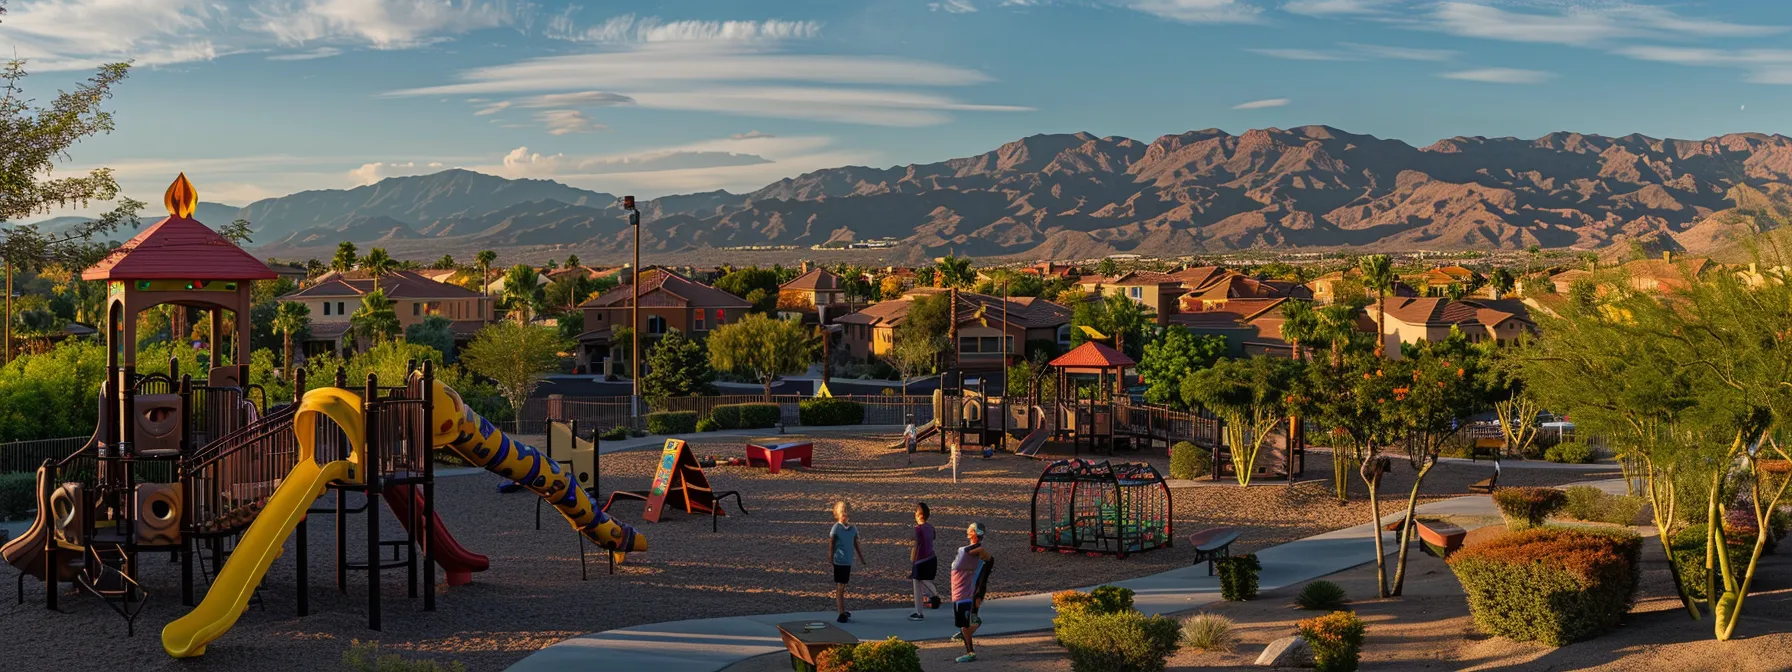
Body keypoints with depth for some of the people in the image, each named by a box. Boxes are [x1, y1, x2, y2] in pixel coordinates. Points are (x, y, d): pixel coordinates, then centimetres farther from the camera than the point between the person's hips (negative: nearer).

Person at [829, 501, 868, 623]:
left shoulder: (853, 529, 5)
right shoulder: (836, 529, -11)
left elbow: (856, 546, 12)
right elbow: (831, 546, -8)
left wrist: (863, 561, 13)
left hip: (848, 562, 5)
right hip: (839, 562, -5)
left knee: (843, 587, 14)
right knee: (840, 588, -2)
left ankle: (842, 611, 22)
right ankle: (842, 614, 0)